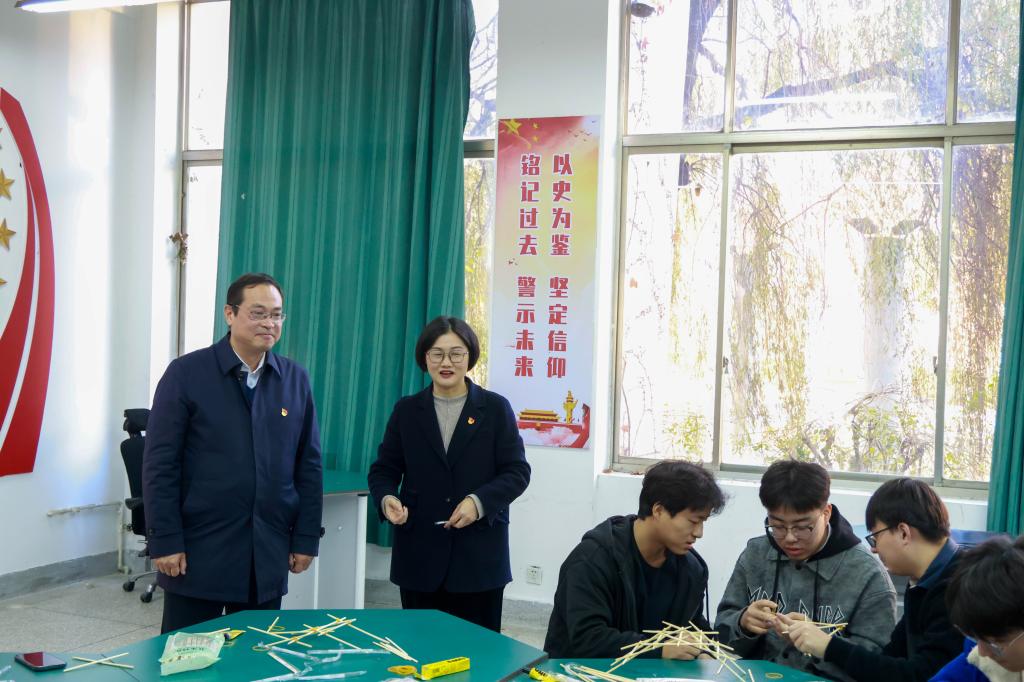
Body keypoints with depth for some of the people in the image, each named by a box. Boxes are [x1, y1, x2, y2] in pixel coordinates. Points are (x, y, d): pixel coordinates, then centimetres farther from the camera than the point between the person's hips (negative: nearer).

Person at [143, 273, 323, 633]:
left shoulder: (295, 380, 6)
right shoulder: (186, 373, -5)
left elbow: (309, 465, 9)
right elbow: (160, 464, -7)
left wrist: (306, 538, 5)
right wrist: (165, 542, -10)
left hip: (268, 554, 3)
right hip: (198, 550, -3)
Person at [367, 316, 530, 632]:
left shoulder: (495, 408, 3)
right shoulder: (406, 410, 8)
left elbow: (517, 472, 0)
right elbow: (383, 469, 9)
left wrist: (479, 502, -16)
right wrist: (387, 498, -13)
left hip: (479, 556, -1)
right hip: (419, 555, 2)